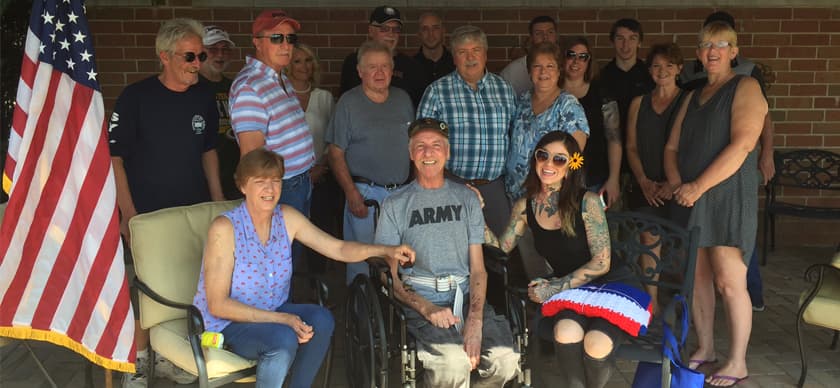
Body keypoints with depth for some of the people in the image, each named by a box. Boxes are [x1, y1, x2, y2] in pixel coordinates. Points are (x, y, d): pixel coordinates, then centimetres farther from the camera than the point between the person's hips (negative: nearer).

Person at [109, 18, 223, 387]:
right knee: (144, 288, 7)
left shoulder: (204, 98, 2)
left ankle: (169, 356, 32)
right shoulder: (136, 97, -11)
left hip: (193, 214, 4)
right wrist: (128, 214, -14)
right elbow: (114, 156, -9)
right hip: (146, 216, -4)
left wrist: (219, 203, 8)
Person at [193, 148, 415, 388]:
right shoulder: (225, 228, -21)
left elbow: (338, 249, -1)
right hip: (225, 324, -6)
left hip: (273, 312, 6)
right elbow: (218, 305, -20)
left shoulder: (287, 218, -4)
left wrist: (386, 251, -16)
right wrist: (282, 319, -26)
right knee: (284, 338, -32)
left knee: (321, 320, -21)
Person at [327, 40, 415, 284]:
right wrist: (351, 193, -14)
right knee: (362, 260, 0)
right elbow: (336, 154, -6)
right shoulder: (348, 103, -3)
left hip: (402, 192, 4)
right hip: (365, 193, -4)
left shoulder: (403, 99, 10)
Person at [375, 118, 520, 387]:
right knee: (454, 361, -30)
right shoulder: (395, 205, 7)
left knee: (505, 359, -22)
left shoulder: (466, 198, 14)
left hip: (466, 295, 3)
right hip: (420, 299, -2)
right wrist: (427, 308, -16)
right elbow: (390, 276, 2)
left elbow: (478, 268, 7)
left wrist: (475, 320, -10)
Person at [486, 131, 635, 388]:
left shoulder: (586, 202, -13)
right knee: (567, 331, -32)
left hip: (610, 283, -2)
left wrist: (554, 287, -15)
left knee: (596, 345, -30)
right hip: (568, 289, 3)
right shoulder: (524, 207, 0)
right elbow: (501, 247, 0)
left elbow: (601, 263, -13)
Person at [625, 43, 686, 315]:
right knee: (648, 239, 2)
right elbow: (631, 147, 10)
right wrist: (643, 181, -3)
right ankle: (651, 301, 13)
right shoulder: (639, 103, 10)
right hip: (646, 186, 3)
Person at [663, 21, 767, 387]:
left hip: (728, 197, -6)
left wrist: (698, 186, -17)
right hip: (691, 199, 6)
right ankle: (705, 348, 25)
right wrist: (677, 183, -4)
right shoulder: (693, 96, 17)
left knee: (729, 282, -4)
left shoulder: (745, 88, -3)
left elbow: (741, 146, -16)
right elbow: (672, 147, 15)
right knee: (696, 277, 10)